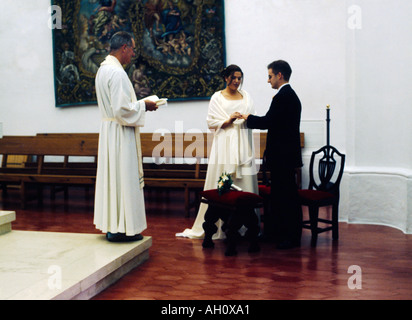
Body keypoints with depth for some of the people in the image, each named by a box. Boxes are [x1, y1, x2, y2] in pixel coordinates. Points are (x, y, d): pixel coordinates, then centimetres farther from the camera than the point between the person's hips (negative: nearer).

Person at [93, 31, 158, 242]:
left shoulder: (104, 69, 14)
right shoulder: (117, 72, -19)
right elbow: (122, 110, -24)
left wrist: (139, 104, 13)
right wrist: (144, 105, -10)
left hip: (109, 129, 10)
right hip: (120, 133, -10)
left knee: (111, 177, 13)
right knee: (123, 177, -4)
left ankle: (111, 224, 21)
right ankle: (120, 228, 3)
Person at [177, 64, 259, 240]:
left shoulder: (246, 96, 16)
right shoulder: (217, 97, 6)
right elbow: (211, 122, 0)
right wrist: (228, 121, -14)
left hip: (243, 145, 3)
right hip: (225, 144, -3)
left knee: (244, 182, -1)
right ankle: (219, 225, 1)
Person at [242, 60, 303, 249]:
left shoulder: (282, 97, -16)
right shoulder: (291, 95, 16)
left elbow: (267, 122, -20)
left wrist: (248, 118, -5)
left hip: (283, 156, -11)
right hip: (285, 154, 11)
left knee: (287, 195, -3)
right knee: (278, 193, 16)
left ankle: (292, 237, 7)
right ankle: (274, 232, 27)